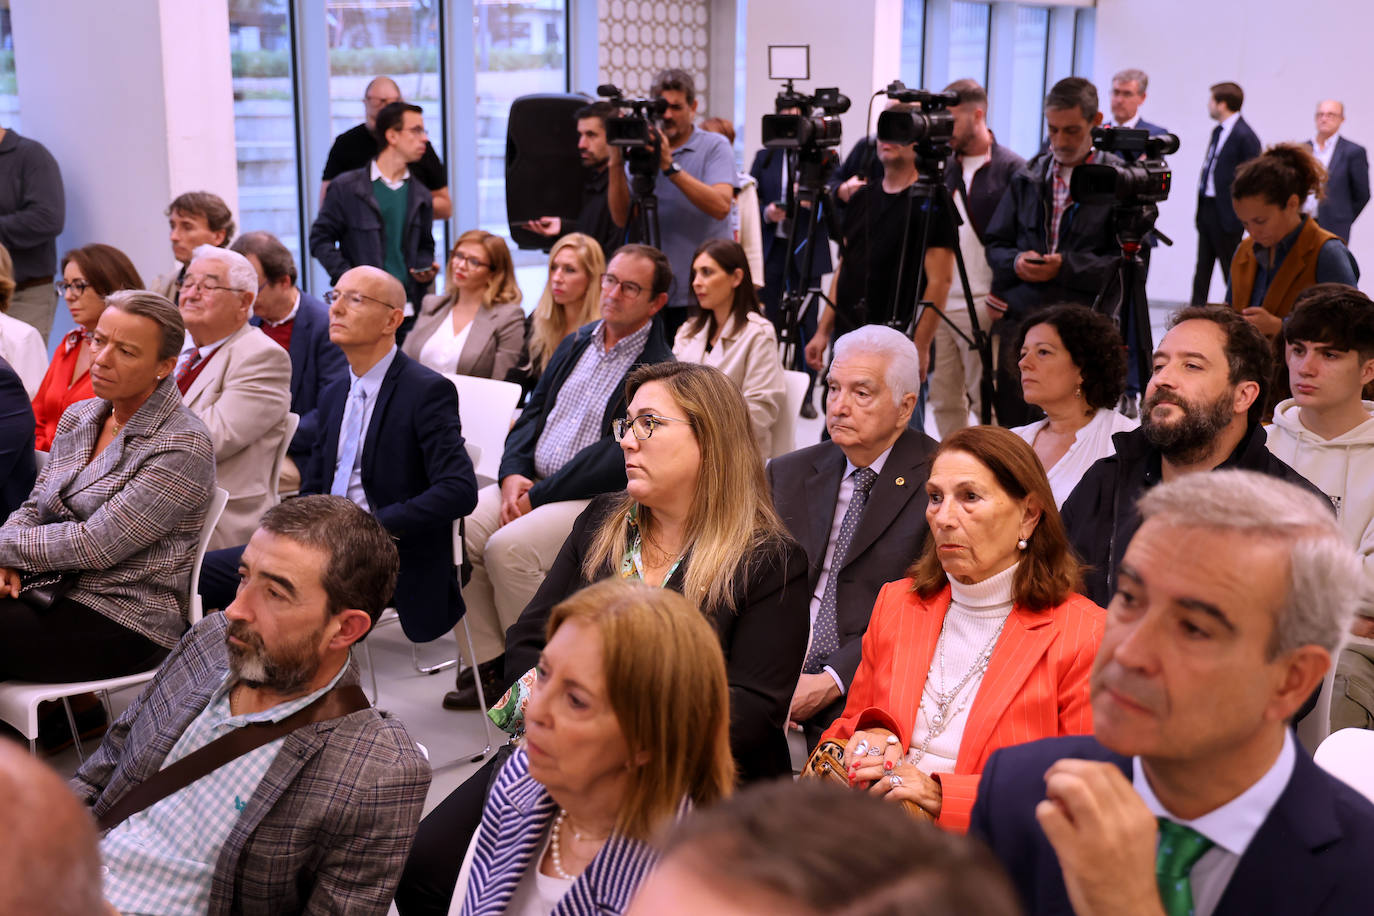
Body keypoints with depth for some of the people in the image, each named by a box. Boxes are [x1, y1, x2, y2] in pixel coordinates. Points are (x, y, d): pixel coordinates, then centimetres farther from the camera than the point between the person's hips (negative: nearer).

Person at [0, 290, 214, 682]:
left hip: (126, 623, -7)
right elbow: (33, 509, 14)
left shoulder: (184, 446, -14)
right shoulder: (77, 417, 11)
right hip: (51, 590, 7)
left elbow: (96, 545, -17)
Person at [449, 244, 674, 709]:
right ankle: (490, 662, -5)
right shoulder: (577, 343, 16)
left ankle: (534, 672, -10)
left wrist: (538, 496, -17)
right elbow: (535, 411, 16)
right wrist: (512, 474, -3)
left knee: (508, 547, -28)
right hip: (533, 482, 7)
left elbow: (616, 454, -17)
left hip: (599, 498, -7)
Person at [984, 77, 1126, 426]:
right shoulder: (1027, 177, 15)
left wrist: (1065, 267, -16)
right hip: (1020, 320, 4)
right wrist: (1016, 261, -5)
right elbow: (995, 245, 17)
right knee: (1010, 427, 6)